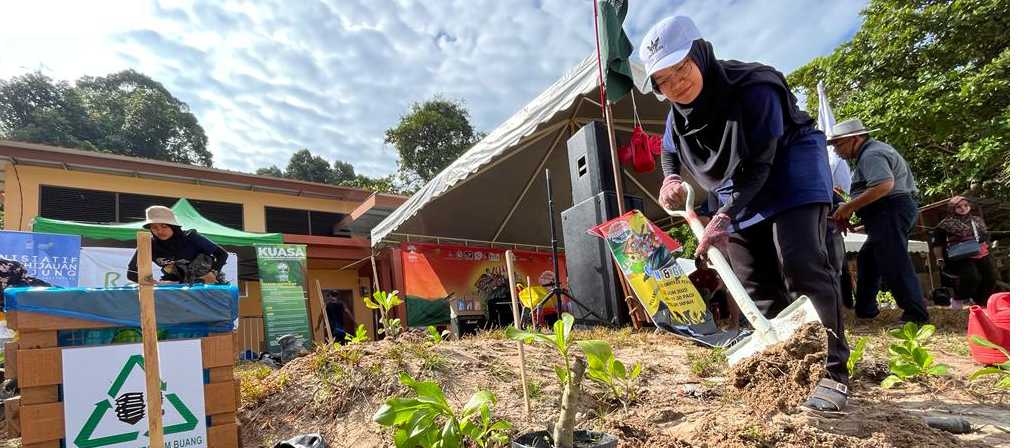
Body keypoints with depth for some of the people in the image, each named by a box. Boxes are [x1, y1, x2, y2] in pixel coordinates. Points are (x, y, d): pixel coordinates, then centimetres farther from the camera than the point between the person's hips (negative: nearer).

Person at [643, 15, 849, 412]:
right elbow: (670, 153, 9)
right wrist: (670, 180, -14)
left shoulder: (752, 89, -30)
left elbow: (758, 165, -31)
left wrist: (724, 217, -40)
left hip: (788, 170, -6)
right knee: (754, 284, 4)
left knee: (800, 266, -21)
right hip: (739, 190, 7)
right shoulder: (676, 116, -10)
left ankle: (833, 371, -13)